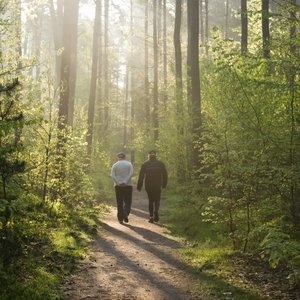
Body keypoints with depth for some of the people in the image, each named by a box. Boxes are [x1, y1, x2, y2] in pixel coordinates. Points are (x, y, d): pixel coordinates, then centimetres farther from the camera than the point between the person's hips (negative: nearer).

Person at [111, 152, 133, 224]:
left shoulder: (115, 165, 5)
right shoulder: (129, 164, 5)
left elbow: (113, 176, -9)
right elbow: (131, 173, -11)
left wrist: (118, 183, -14)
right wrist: (125, 182, -17)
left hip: (118, 186, 1)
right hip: (128, 185, -1)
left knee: (119, 203, 7)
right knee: (127, 202, 9)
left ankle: (120, 219, 6)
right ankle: (125, 213, -16)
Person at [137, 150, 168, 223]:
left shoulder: (145, 164, 2)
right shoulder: (160, 163, 5)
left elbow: (141, 176, -1)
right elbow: (165, 175, 5)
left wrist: (139, 186, 4)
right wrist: (164, 184, 17)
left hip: (148, 185, 0)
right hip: (158, 185, 0)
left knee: (151, 200, 12)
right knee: (157, 200, 13)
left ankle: (151, 216, 7)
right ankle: (156, 211, -16)